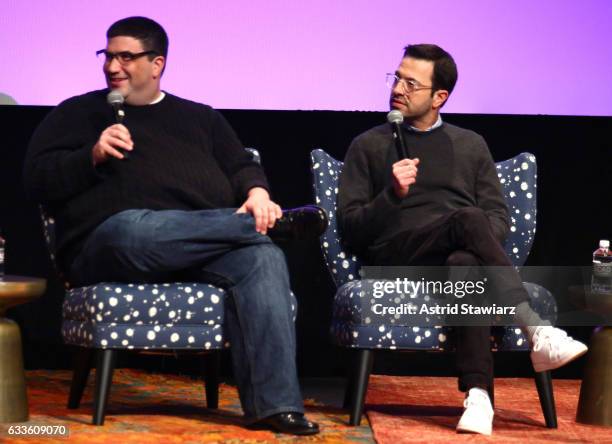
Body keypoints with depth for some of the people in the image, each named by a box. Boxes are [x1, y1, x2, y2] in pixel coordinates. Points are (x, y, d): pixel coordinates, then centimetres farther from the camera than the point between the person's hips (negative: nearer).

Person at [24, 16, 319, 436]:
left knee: (263, 256, -31)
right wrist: (93, 155, -8)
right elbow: (37, 178, 10)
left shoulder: (201, 117, 28)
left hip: (207, 244, 3)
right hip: (112, 242, -2)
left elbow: (241, 165, 20)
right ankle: (261, 223, -23)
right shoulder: (78, 113, 21)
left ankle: (275, 404, -37)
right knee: (135, 229, -42)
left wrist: (257, 193, -5)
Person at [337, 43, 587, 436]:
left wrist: (479, 243, -7)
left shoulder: (471, 145, 25)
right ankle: (537, 332, -44)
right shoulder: (369, 146, 18)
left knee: (466, 262, -39)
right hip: (398, 260, -2)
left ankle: (478, 395, -50)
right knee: (468, 219, -36)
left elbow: (499, 217, 17)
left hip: (464, 253, 2)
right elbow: (350, 227, 9)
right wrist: (392, 194, -9)